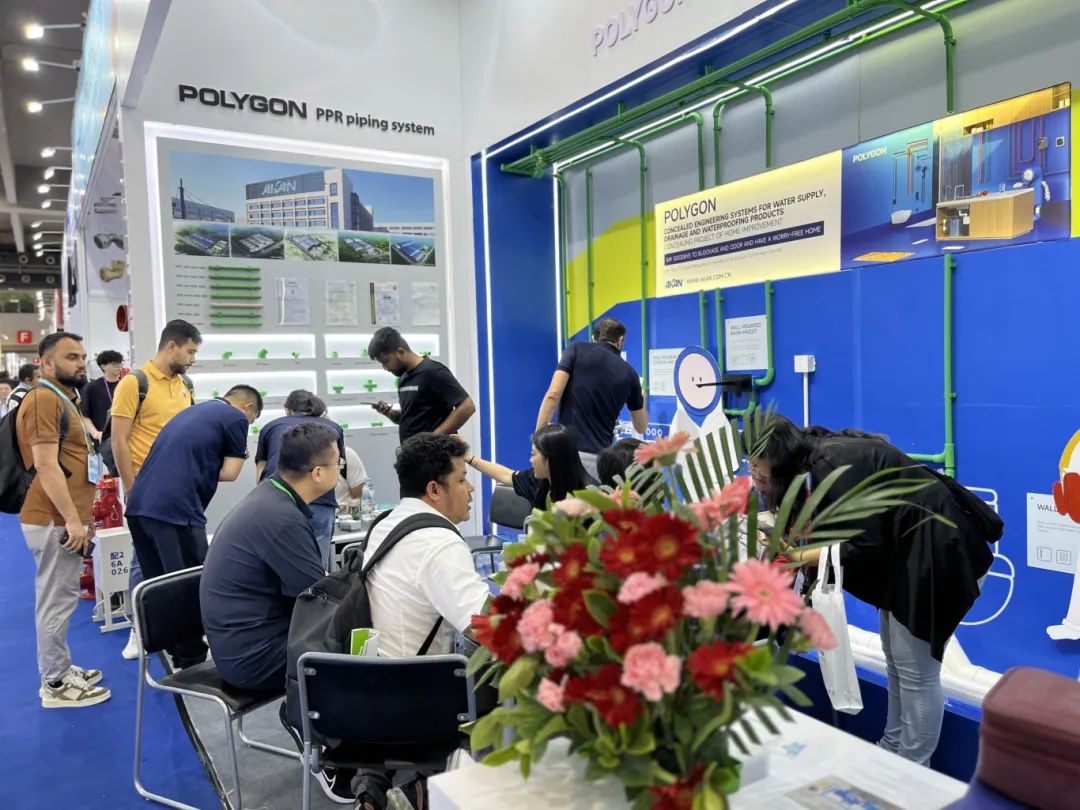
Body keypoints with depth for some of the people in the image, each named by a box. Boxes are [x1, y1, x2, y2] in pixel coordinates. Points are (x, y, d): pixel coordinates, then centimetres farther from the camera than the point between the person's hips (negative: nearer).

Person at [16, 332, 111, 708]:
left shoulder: (63, 399, 18)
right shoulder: (43, 399, -15)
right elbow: (46, 466, -22)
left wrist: (81, 515, 24)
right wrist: (72, 519, -23)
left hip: (65, 517, 10)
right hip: (56, 521, -10)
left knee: (60, 599, 17)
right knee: (56, 601, -1)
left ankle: (61, 670, 28)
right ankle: (55, 684, 8)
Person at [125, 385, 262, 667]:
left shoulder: (194, 410, 26)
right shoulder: (236, 419, 3)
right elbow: (229, 473, 2)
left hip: (139, 504, 9)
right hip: (175, 508, -8)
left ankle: (173, 655, 29)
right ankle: (191, 661, 12)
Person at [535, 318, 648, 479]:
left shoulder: (577, 349, 7)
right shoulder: (629, 373, 13)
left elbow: (553, 395, -7)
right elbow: (641, 427, 25)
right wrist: (642, 400, 47)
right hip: (599, 458, 2)